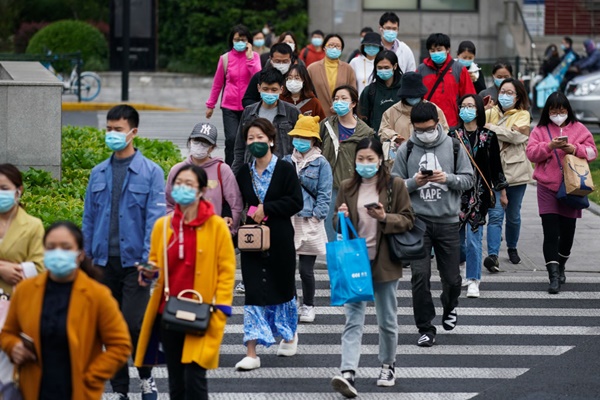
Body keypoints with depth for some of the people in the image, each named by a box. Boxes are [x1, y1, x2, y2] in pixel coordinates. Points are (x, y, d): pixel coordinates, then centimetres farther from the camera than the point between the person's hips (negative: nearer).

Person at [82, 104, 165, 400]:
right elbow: (89, 218, 13)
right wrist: (87, 257, 8)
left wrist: (147, 261, -14)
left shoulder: (151, 172, -3)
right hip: (105, 261, 4)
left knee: (134, 324, -11)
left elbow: (155, 219, -7)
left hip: (133, 261, -4)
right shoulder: (98, 173, 9)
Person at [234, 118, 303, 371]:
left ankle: (290, 334, 40)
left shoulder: (285, 170, -5)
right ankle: (251, 353, -7)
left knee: (283, 288, 13)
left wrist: (267, 209, -18)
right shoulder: (244, 172, 6)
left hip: (280, 239, -2)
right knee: (253, 294, -4)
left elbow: (296, 202, -11)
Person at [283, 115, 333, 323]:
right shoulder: (286, 162, 12)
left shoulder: (321, 164, 0)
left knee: (306, 269, 0)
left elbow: (324, 195, -2)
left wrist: (316, 216, -10)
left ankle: (308, 306, 16)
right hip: (286, 220, 4)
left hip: (309, 222, -4)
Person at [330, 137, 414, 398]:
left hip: (384, 262, -1)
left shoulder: (395, 186, -2)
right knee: (353, 320, -9)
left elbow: (407, 221, -1)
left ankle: (388, 366, 34)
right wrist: (342, 217, -12)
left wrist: (385, 217, -19)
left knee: (387, 320, 13)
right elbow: (337, 224, 10)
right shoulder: (347, 187, 5)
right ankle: (348, 374, -20)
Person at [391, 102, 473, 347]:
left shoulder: (453, 147, 3)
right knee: (420, 276, -9)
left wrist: (448, 179, -13)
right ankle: (425, 329, 1)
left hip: (448, 221, 1)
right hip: (417, 221, -1)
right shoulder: (406, 150, 1)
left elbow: (468, 179, 5)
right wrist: (414, 183, -16)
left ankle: (450, 307, 41)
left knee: (451, 277, 7)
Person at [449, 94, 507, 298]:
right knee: (457, 235, 7)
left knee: (474, 237, -8)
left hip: (479, 193, -1)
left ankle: (473, 281, -2)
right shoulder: (453, 135, 3)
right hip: (457, 191, 1)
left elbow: (496, 165, 7)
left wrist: (502, 191, 10)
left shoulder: (488, 136, 2)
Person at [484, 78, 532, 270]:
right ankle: (493, 255, -21)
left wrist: (491, 128, -14)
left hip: (515, 172, 0)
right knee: (496, 215, -12)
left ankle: (512, 248, 35)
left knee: (513, 216, 14)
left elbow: (518, 135, -15)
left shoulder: (523, 115, 3)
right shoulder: (490, 113, 9)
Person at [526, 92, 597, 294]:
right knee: (551, 233, -9)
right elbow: (531, 152, -4)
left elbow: (592, 152, 2)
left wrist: (575, 149, -16)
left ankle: (560, 267, 32)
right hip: (548, 188, -1)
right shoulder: (540, 130, 5)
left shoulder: (578, 129, 7)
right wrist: (550, 146, -20)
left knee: (567, 231, 9)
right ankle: (554, 276, -11)